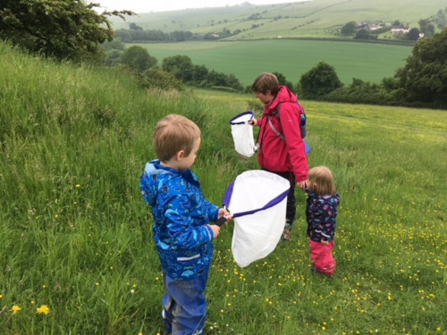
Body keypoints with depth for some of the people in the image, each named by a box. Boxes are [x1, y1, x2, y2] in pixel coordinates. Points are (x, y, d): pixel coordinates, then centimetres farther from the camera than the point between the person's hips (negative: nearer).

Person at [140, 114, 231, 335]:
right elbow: (181, 238, -34)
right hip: (186, 265, -10)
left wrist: (215, 212, -2)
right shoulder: (176, 193, -39)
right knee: (191, 310, 18)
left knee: (175, 299, 35)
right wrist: (209, 232, -20)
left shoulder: (167, 174, -9)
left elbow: (194, 207, 7)